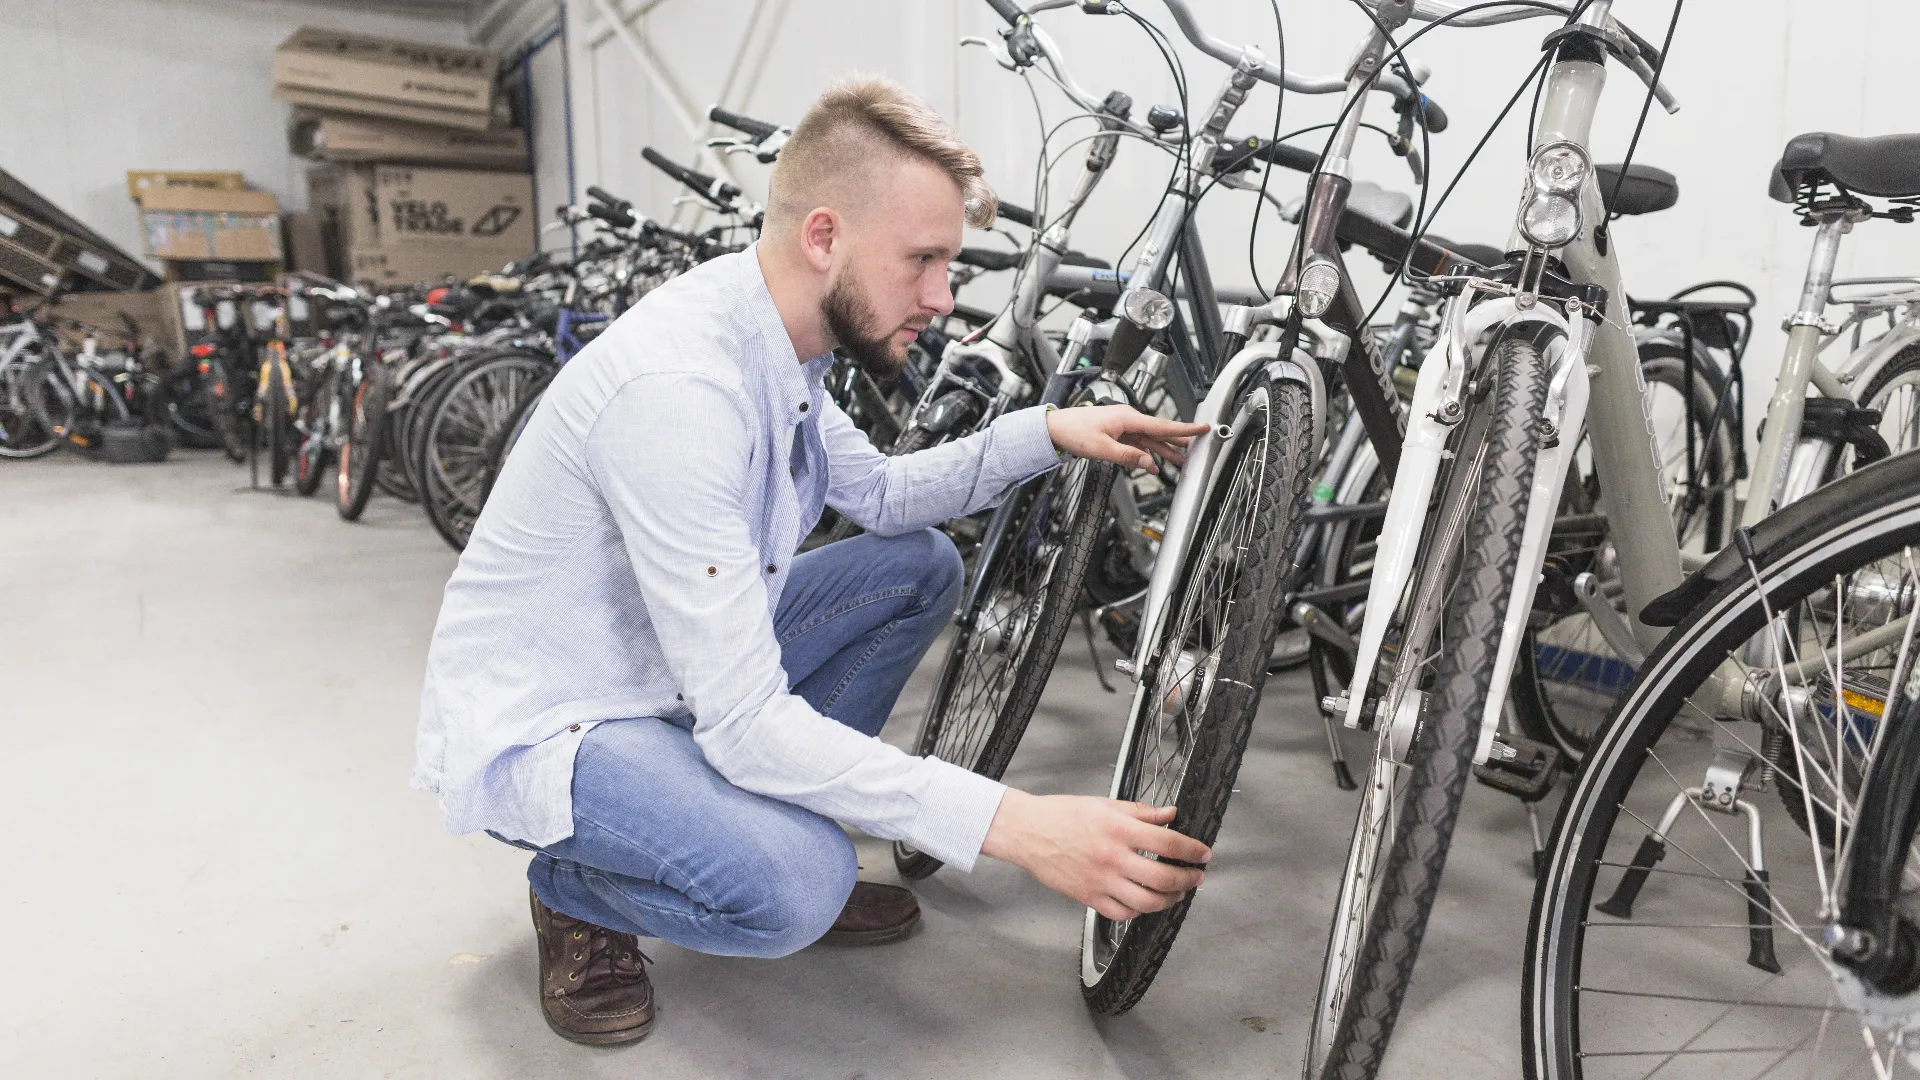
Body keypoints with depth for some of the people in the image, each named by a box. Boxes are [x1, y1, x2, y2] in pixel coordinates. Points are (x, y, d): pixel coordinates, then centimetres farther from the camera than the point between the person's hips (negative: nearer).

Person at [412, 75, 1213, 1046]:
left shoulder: (773, 344, -4)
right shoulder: (678, 385, -33)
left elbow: (879, 493, 12)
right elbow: (746, 725, -33)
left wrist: (1048, 433, -2)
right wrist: (1015, 827, -35)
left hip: (675, 668, 9)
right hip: (533, 724, -8)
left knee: (920, 567, 4)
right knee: (796, 885, -32)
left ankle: (783, 840, 9)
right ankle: (576, 892, 2)